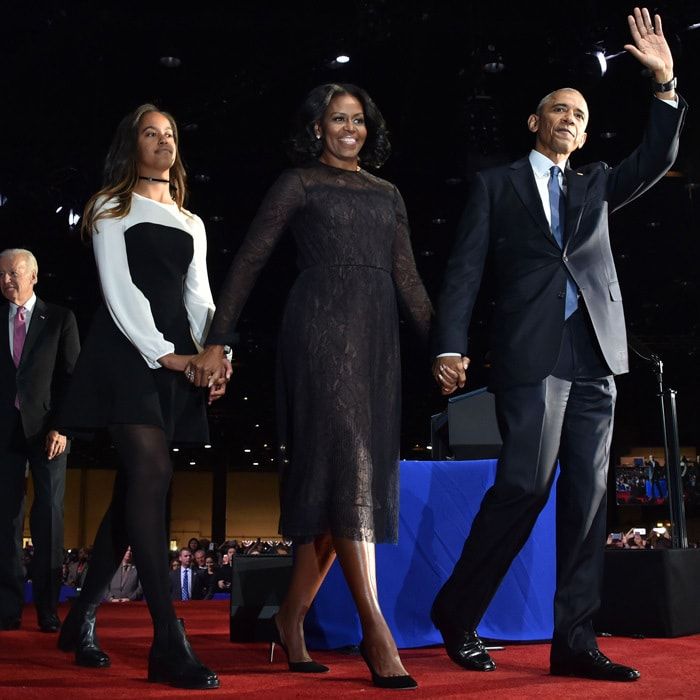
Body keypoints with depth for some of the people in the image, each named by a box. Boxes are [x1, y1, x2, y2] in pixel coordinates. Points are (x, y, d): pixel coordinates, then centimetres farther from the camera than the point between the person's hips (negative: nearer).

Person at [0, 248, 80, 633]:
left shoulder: (60, 319, 5)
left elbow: (71, 375, 0)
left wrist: (61, 426, -9)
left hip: (47, 427, -2)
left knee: (49, 515, -2)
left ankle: (48, 608, 2)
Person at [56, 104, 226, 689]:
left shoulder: (191, 224, 22)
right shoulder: (112, 209, 7)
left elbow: (199, 298, 14)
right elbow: (118, 290, -5)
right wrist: (163, 353, -16)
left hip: (177, 360, 6)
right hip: (128, 351, -5)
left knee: (134, 485, 3)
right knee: (153, 473, -20)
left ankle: (82, 619, 16)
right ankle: (169, 644, -23)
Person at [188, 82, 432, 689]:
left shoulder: (388, 195, 21)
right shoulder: (299, 184, 7)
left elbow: (408, 280, 16)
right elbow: (249, 262, 2)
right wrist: (217, 341, -5)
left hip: (377, 336, 6)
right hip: (322, 329, -6)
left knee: (362, 472, 2)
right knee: (346, 463, -13)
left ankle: (293, 613, 13)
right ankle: (376, 629, -14)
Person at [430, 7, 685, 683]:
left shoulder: (594, 184, 23)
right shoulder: (496, 184, 11)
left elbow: (655, 161, 8)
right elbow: (464, 268, 2)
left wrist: (664, 84, -2)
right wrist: (450, 346, -10)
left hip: (595, 356, 5)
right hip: (533, 352, -5)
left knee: (586, 496, 1)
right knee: (525, 485, -13)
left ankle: (574, 641, 6)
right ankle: (456, 612, 4)